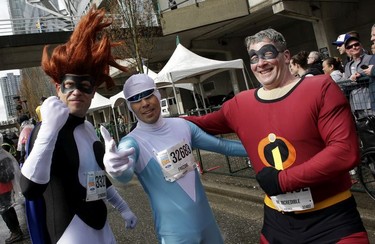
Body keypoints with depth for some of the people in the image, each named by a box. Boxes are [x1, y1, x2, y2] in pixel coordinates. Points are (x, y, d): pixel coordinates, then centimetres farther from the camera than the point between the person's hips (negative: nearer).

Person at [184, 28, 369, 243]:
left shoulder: (320, 88, -12)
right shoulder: (239, 105, 0)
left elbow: (346, 151, -19)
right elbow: (204, 123, 17)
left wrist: (283, 180, -19)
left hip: (331, 218, -3)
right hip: (277, 219, 4)